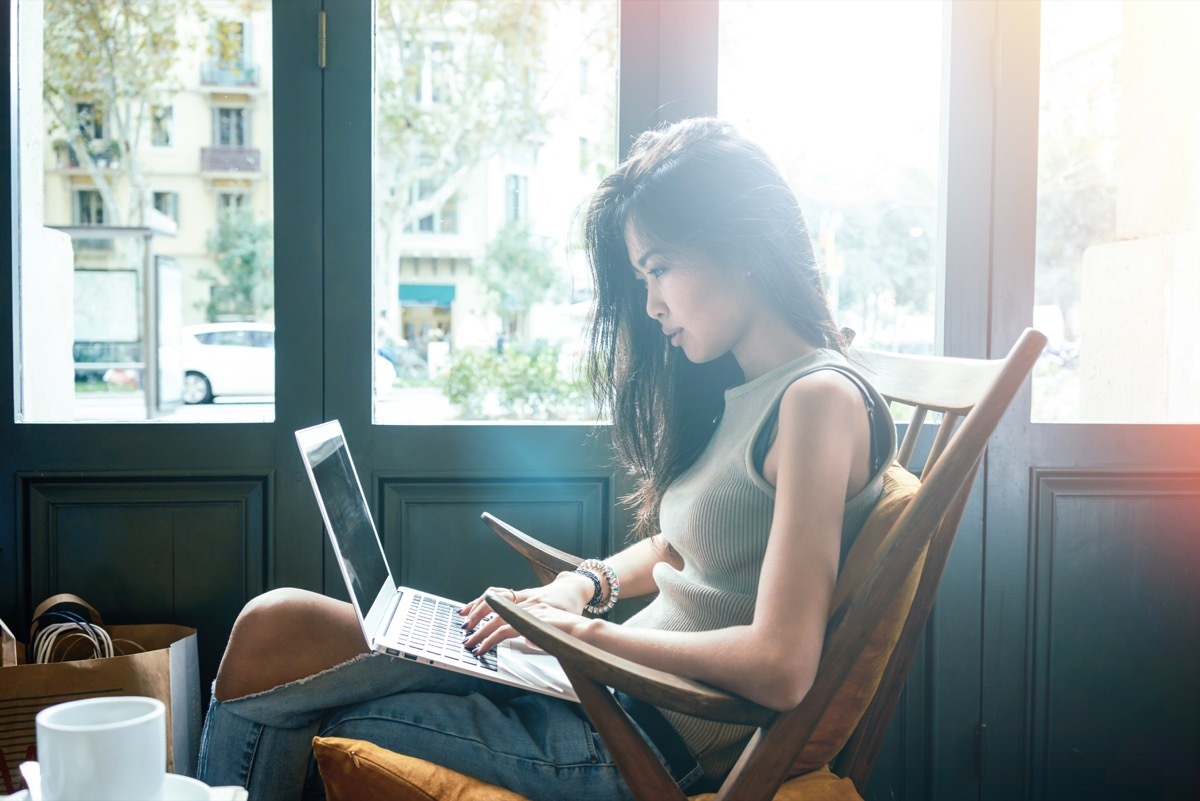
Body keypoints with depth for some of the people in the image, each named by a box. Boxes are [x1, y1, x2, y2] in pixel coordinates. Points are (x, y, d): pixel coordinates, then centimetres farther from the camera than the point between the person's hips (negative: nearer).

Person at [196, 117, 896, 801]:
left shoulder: (820, 399, -17)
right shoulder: (734, 392, 12)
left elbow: (781, 669, -24)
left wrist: (590, 630, -15)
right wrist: (584, 585, 6)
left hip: (657, 744, -9)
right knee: (276, 623, 0)